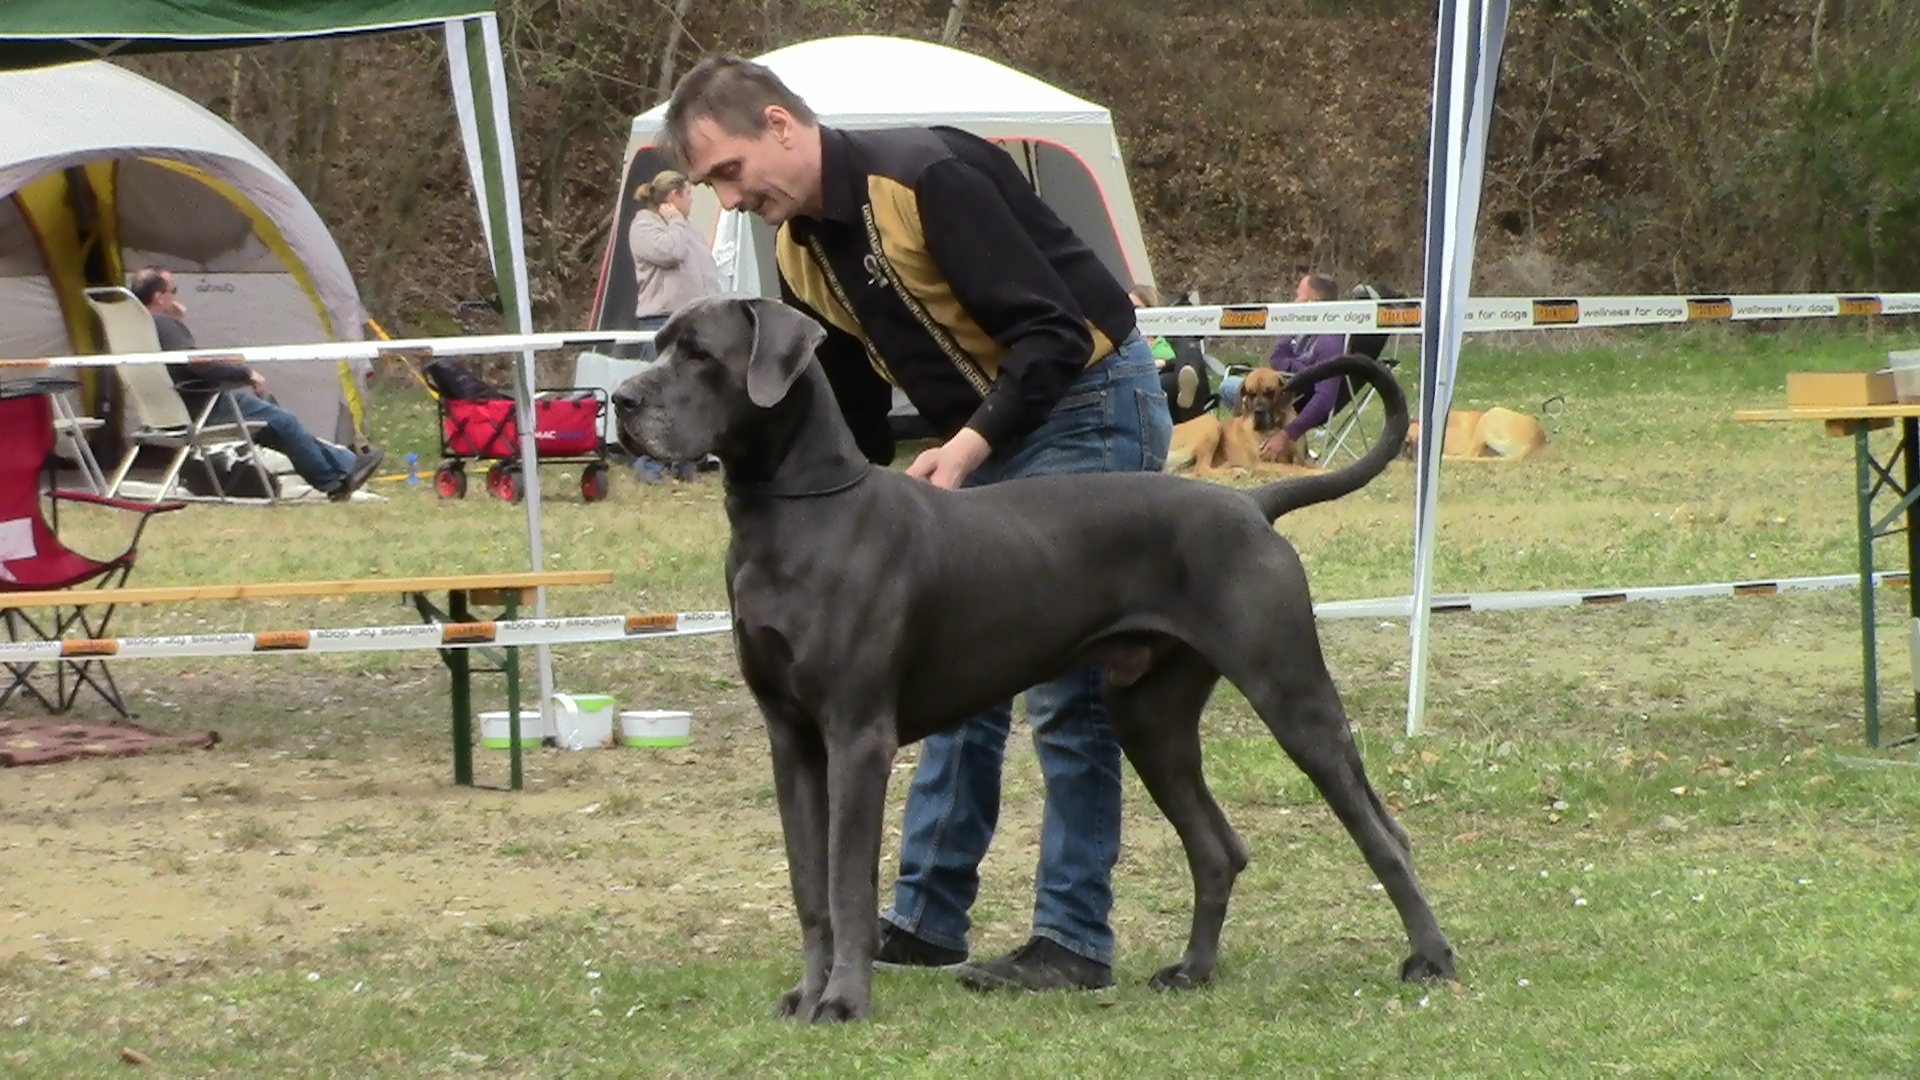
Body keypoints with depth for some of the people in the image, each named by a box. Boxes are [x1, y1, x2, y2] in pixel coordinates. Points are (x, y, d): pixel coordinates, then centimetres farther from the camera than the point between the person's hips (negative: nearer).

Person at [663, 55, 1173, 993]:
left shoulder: (928, 176, -23)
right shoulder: (801, 254, 4)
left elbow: (1053, 330, -26)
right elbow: (852, 418, 14)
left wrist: (969, 444, -33)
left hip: (1090, 403, -9)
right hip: (984, 436, 9)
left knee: (1066, 684, -9)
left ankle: (1075, 941, -5)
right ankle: (926, 915, 19)